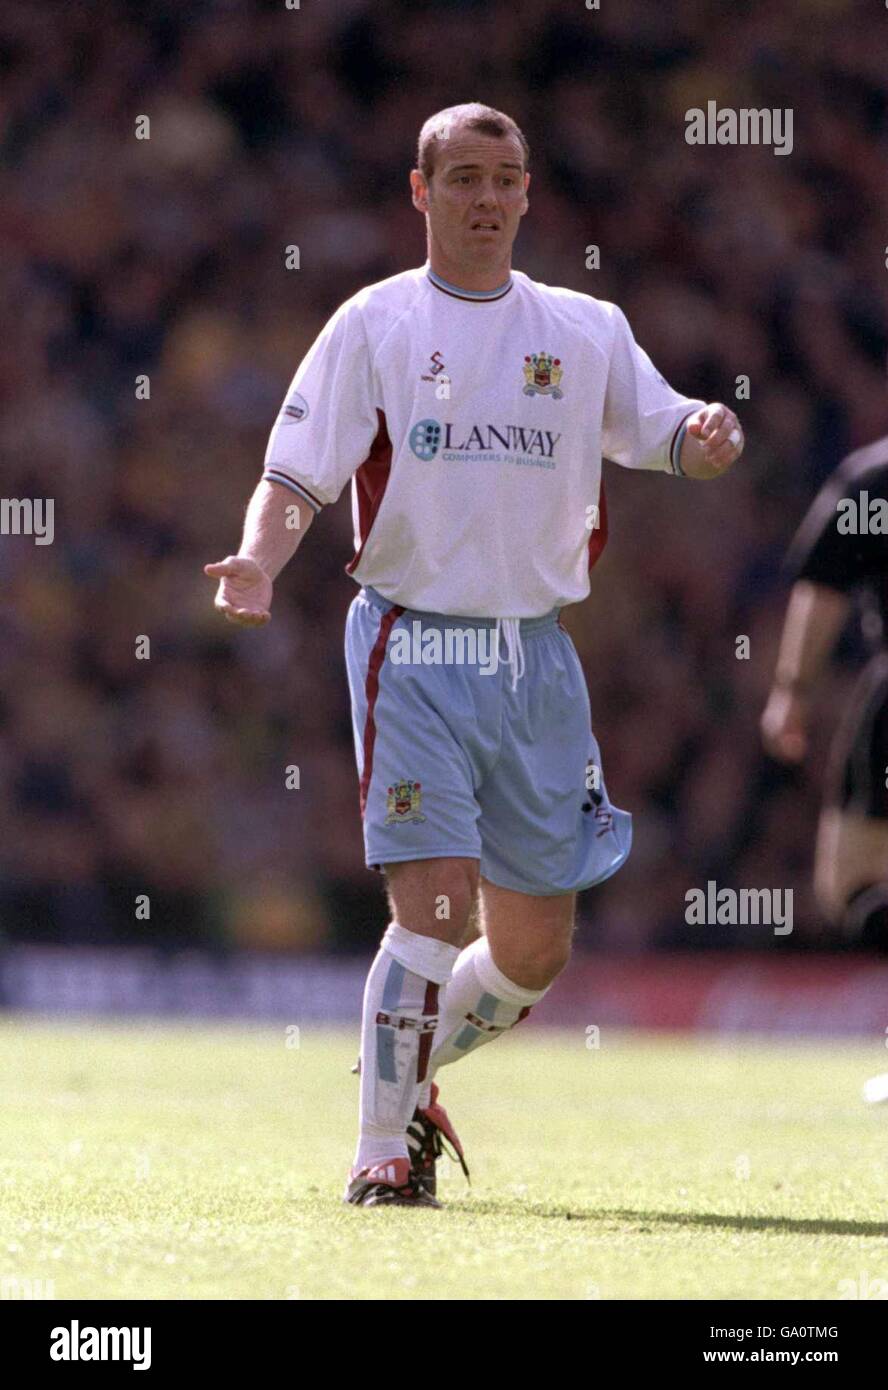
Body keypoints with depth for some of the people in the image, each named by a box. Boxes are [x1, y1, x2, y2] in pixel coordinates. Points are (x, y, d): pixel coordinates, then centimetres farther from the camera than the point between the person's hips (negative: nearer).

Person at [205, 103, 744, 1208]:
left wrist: (710, 434, -19)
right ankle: (383, 1152, -5)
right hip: (414, 649, -4)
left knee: (533, 951, 7)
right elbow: (293, 477, -3)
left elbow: (674, 438, 5)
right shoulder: (375, 326, 0)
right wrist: (259, 561, -24)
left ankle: (411, 1064, 35)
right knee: (435, 905, -17)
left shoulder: (586, 330, 9)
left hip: (536, 657, 4)